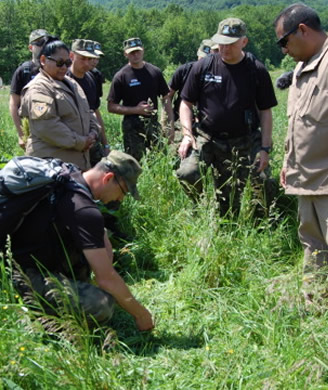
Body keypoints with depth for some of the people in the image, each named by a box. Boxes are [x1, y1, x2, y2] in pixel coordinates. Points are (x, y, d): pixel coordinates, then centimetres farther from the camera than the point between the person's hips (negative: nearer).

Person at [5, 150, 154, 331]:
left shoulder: (71, 178, 4)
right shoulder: (83, 210, -24)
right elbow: (106, 279, -21)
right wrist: (141, 314, -9)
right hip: (24, 277, -10)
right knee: (102, 306, -26)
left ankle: (76, 290, 11)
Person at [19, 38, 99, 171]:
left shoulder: (71, 83, 19)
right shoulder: (38, 89, -11)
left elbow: (87, 112, 25)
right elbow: (46, 126, -22)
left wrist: (93, 132, 4)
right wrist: (79, 142, -17)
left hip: (77, 159, 9)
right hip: (50, 161, -9)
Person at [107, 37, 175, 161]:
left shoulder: (155, 72, 7)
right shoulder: (121, 76, -3)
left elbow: (166, 99, 11)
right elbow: (111, 107, -4)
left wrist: (171, 124, 3)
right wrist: (136, 110, -15)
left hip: (153, 124, 3)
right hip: (132, 127, -3)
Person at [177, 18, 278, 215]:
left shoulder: (257, 71, -2)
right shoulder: (203, 67, -1)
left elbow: (265, 112, 3)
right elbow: (186, 103, 6)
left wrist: (265, 148, -4)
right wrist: (188, 134, -8)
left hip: (243, 144, 0)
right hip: (206, 138, 0)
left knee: (232, 201, 3)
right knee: (186, 174, -24)